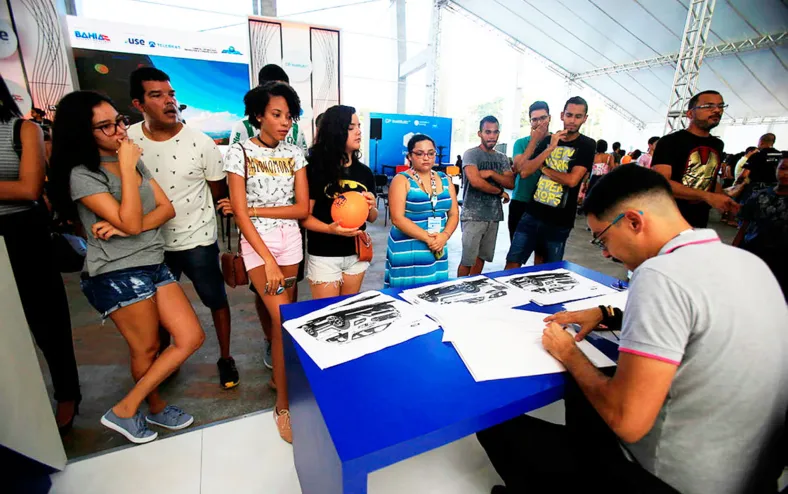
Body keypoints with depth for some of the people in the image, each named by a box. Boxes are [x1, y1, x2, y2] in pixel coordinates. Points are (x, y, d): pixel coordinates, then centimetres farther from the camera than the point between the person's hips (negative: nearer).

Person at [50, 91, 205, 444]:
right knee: (146, 349, 6)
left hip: (153, 264, 7)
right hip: (117, 274, -7)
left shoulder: (134, 161, 13)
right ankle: (157, 409, 32)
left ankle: (126, 408, 22)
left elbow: (167, 208, 4)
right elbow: (130, 222, -21)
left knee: (192, 337, 4)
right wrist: (127, 168, -16)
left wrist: (125, 228, -12)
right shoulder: (82, 175, -10)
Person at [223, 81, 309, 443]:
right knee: (284, 319, -10)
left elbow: (303, 209, 0)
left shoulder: (294, 154, 6)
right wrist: (268, 261, -16)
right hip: (257, 242, -4)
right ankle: (284, 404, 6)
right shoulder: (239, 152, -5)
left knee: (284, 316, 10)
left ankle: (278, 376, 33)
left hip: (291, 240, 4)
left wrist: (257, 209, -9)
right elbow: (241, 215, -11)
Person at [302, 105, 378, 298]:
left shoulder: (364, 171, 3)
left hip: (357, 254, 5)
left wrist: (370, 207, -12)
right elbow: (304, 216, -11)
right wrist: (330, 229, -27)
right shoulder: (316, 169, -11)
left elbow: (372, 218, 9)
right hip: (324, 256, -4)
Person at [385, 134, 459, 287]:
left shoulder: (444, 180, 9)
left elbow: (454, 214, 8)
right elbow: (397, 218, -15)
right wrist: (428, 238, -18)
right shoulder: (402, 180, -6)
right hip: (407, 250, -4)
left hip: (438, 249, 5)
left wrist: (444, 236, -12)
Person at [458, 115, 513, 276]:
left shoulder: (502, 158, 13)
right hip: (473, 216, -6)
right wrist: (500, 192, -6)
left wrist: (491, 173, -14)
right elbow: (475, 181, -20)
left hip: (494, 215, 6)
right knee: (467, 260, -3)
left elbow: (511, 183, 2)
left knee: (481, 257, 13)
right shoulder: (471, 154, -6)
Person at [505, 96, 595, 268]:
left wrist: (544, 168, -2)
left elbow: (572, 180, -15)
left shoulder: (587, 145, -1)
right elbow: (524, 171, -2)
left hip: (559, 221, -2)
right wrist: (550, 148, -10)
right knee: (512, 263, 1)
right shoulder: (547, 140, 9)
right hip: (532, 214, 3)